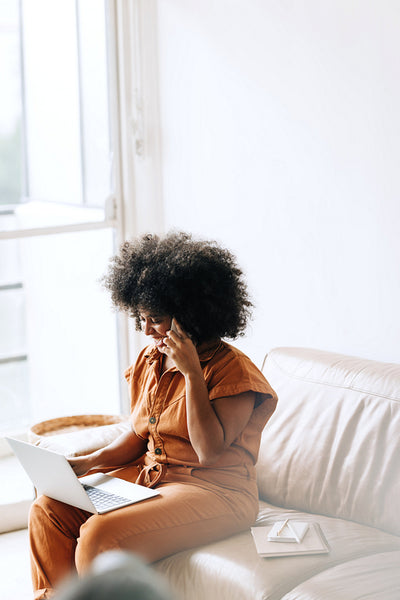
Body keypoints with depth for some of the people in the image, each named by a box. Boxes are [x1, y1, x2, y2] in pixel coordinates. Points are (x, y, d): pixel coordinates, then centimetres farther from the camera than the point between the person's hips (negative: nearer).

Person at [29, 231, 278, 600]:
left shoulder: (233, 370, -12)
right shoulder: (151, 361, 10)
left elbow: (209, 451, -21)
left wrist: (192, 371, -23)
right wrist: (88, 463, -1)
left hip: (214, 492, -8)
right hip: (147, 474, 8)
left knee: (100, 535, -28)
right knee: (49, 510, -7)